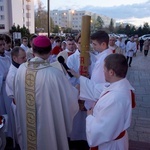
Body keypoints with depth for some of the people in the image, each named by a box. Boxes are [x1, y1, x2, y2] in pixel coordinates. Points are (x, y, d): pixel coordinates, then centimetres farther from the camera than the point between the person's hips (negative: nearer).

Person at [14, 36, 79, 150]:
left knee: (30, 140, 28)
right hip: (48, 120, -4)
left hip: (26, 121, 5)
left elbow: (17, 95, 2)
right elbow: (70, 97, -16)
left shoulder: (21, 69, -13)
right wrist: (77, 89, 5)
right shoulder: (54, 73, -28)